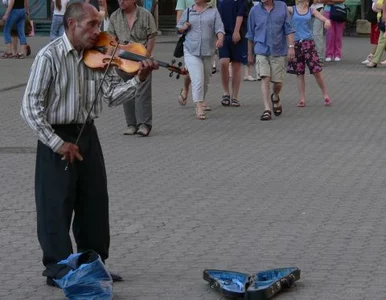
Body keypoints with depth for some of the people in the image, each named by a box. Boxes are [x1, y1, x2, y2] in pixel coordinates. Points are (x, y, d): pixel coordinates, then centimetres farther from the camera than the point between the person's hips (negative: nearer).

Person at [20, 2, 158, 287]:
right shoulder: (50, 57, -16)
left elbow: (112, 95, -2)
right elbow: (30, 106, -17)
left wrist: (139, 79, -19)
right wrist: (57, 143, -18)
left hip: (87, 135, 6)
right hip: (57, 139, -6)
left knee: (95, 204, 12)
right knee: (57, 206, 0)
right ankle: (58, 269, 12)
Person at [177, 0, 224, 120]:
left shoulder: (213, 12, 5)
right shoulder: (188, 12, 8)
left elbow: (219, 28, -6)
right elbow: (179, 27, 19)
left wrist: (220, 39, -26)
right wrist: (183, 28, -4)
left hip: (208, 51, 2)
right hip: (191, 51, -1)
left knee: (205, 80, 17)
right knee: (197, 80, -15)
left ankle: (201, 100, 42)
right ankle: (199, 108, -17)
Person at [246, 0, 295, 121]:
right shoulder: (254, 10, 2)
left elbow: (288, 29, 1)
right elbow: (250, 34, 11)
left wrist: (291, 46, -8)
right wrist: (250, 54, 14)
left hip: (278, 51, 0)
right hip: (262, 51, 0)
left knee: (278, 82, 6)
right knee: (265, 79, -13)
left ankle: (275, 98, 38)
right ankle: (267, 110, -14)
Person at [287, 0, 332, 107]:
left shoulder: (311, 11, 4)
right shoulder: (292, 10, 4)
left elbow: (323, 18, -8)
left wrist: (327, 21, -31)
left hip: (308, 43, -1)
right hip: (296, 43, 1)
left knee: (316, 71, -3)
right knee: (299, 73, 4)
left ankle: (325, 95, 13)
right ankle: (302, 99, 11)